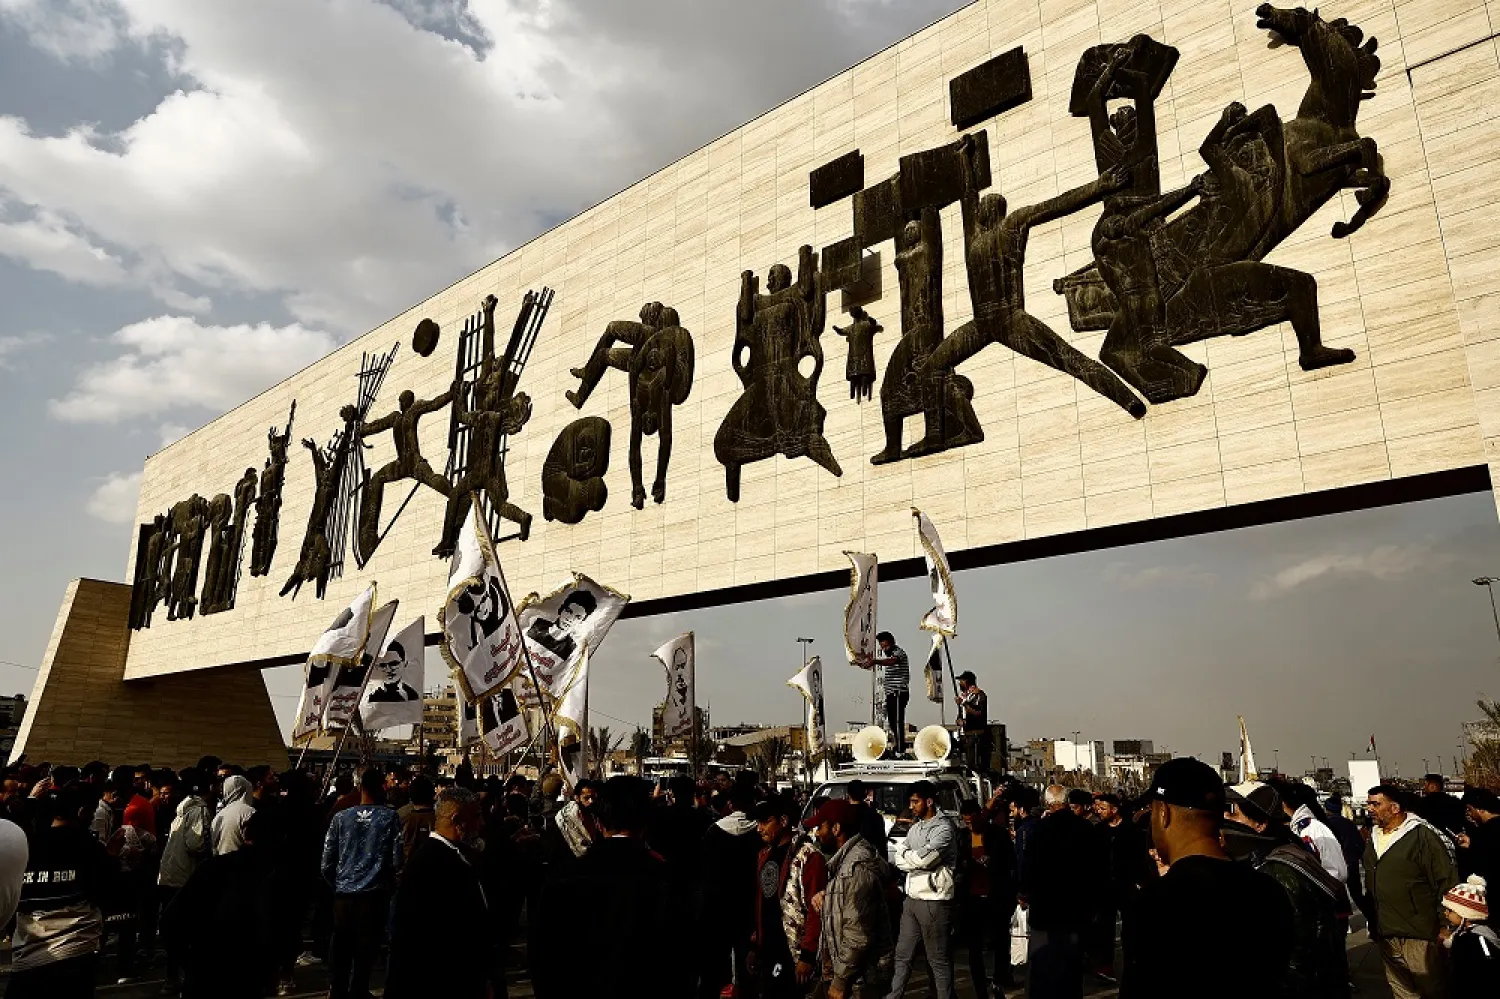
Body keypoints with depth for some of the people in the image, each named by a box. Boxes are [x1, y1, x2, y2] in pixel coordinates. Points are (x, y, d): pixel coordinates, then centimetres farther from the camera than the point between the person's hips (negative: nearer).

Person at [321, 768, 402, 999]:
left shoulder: (341, 817, -2)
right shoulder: (390, 817, -7)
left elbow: (327, 863, 0)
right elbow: (396, 861, -8)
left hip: (344, 894, 2)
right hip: (374, 894, -2)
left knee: (340, 949, 16)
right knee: (365, 951, 9)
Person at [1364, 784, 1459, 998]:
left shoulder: (1422, 836, -12)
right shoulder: (1374, 837, 10)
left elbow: (1447, 882, -12)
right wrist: (1372, 920, 19)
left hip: (1419, 937, -7)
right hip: (1386, 936, 7)